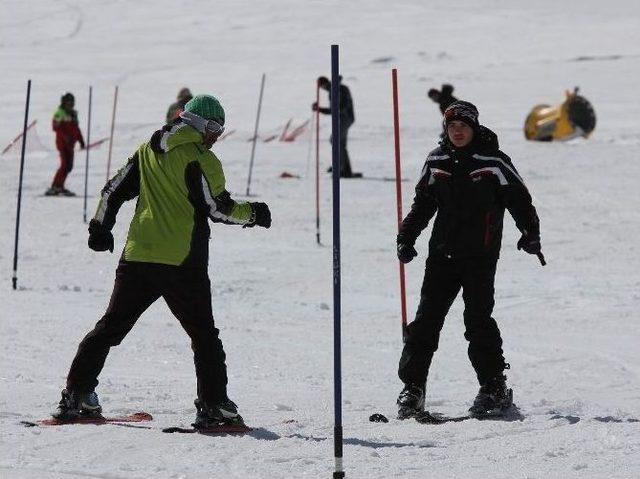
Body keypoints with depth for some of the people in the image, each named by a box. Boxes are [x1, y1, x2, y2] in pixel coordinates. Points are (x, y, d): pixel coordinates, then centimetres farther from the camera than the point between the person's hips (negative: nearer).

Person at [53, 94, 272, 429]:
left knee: (111, 326, 12)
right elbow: (218, 209, -6)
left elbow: (114, 190, 14)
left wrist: (100, 227, 24)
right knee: (203, 334, 6)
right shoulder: (201, 160, -7)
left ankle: (76, 395, 8)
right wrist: (252, 213, 10)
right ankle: (212, 404, -1)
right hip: (183, 263, -5)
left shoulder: (147, 151, 12)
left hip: (137, 257, 5)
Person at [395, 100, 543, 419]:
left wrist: (530, 233, -15)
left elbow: (518, 198, -2)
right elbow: (423, 202, 21)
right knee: (427, 318, -2)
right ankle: (413, 387, 2)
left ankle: (494, 389, 0)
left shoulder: (493, 162, -3)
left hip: (480, 253, -4)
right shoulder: (436, 162, 10)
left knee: (478, 318, -9)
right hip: (442, 253, 4)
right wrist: (406, 237, 12)